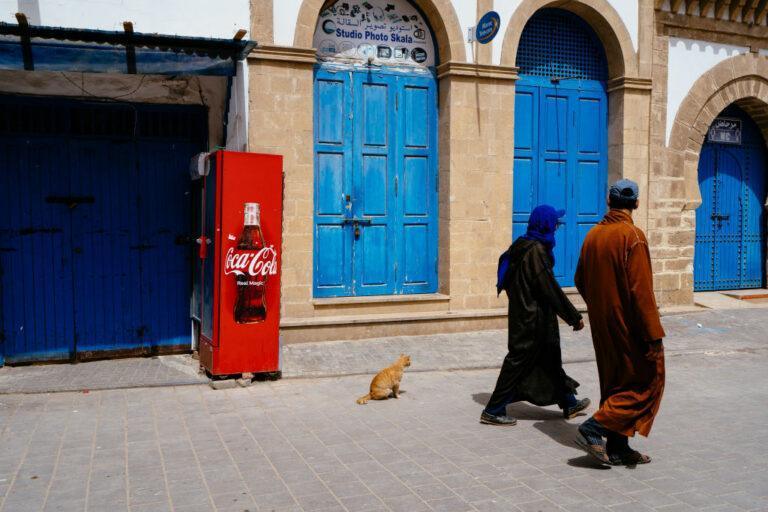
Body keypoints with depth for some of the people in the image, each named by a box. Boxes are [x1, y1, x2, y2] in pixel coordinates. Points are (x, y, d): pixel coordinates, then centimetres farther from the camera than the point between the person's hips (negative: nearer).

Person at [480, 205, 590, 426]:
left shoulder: (521, 245, 7)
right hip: (533, 319, -10)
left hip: (523, 315, 10)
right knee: (519, 361, 0)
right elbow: (550, 289, -21)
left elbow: (510, 282, 15)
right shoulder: (536, 250, -21)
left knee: (550, 358, 19)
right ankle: (493, 411, 8)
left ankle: (569, 403, 33)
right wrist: (574, 317, -14)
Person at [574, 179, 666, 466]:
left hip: (601, 325, 8)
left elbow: (580, 282, 13)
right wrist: (654, 334, -17)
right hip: (628, 325, -7)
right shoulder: (632, 236, -16)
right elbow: (641, 291, -21)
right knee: (647, 381, 5)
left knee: (615, 383, 15)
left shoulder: (593, 235, 5)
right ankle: (595, 428, -4)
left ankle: (617, 448, 20)